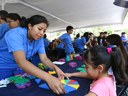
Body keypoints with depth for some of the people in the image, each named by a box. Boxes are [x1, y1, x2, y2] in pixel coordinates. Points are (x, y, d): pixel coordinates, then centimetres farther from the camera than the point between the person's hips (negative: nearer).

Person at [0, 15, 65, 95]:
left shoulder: (39, 39, -11)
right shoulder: (15, 34, -32)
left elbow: (44, 58, -12)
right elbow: (21, 62, -44)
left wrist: (56, 68, -34)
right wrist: (48, 77, -55)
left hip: (18, 69, 6)